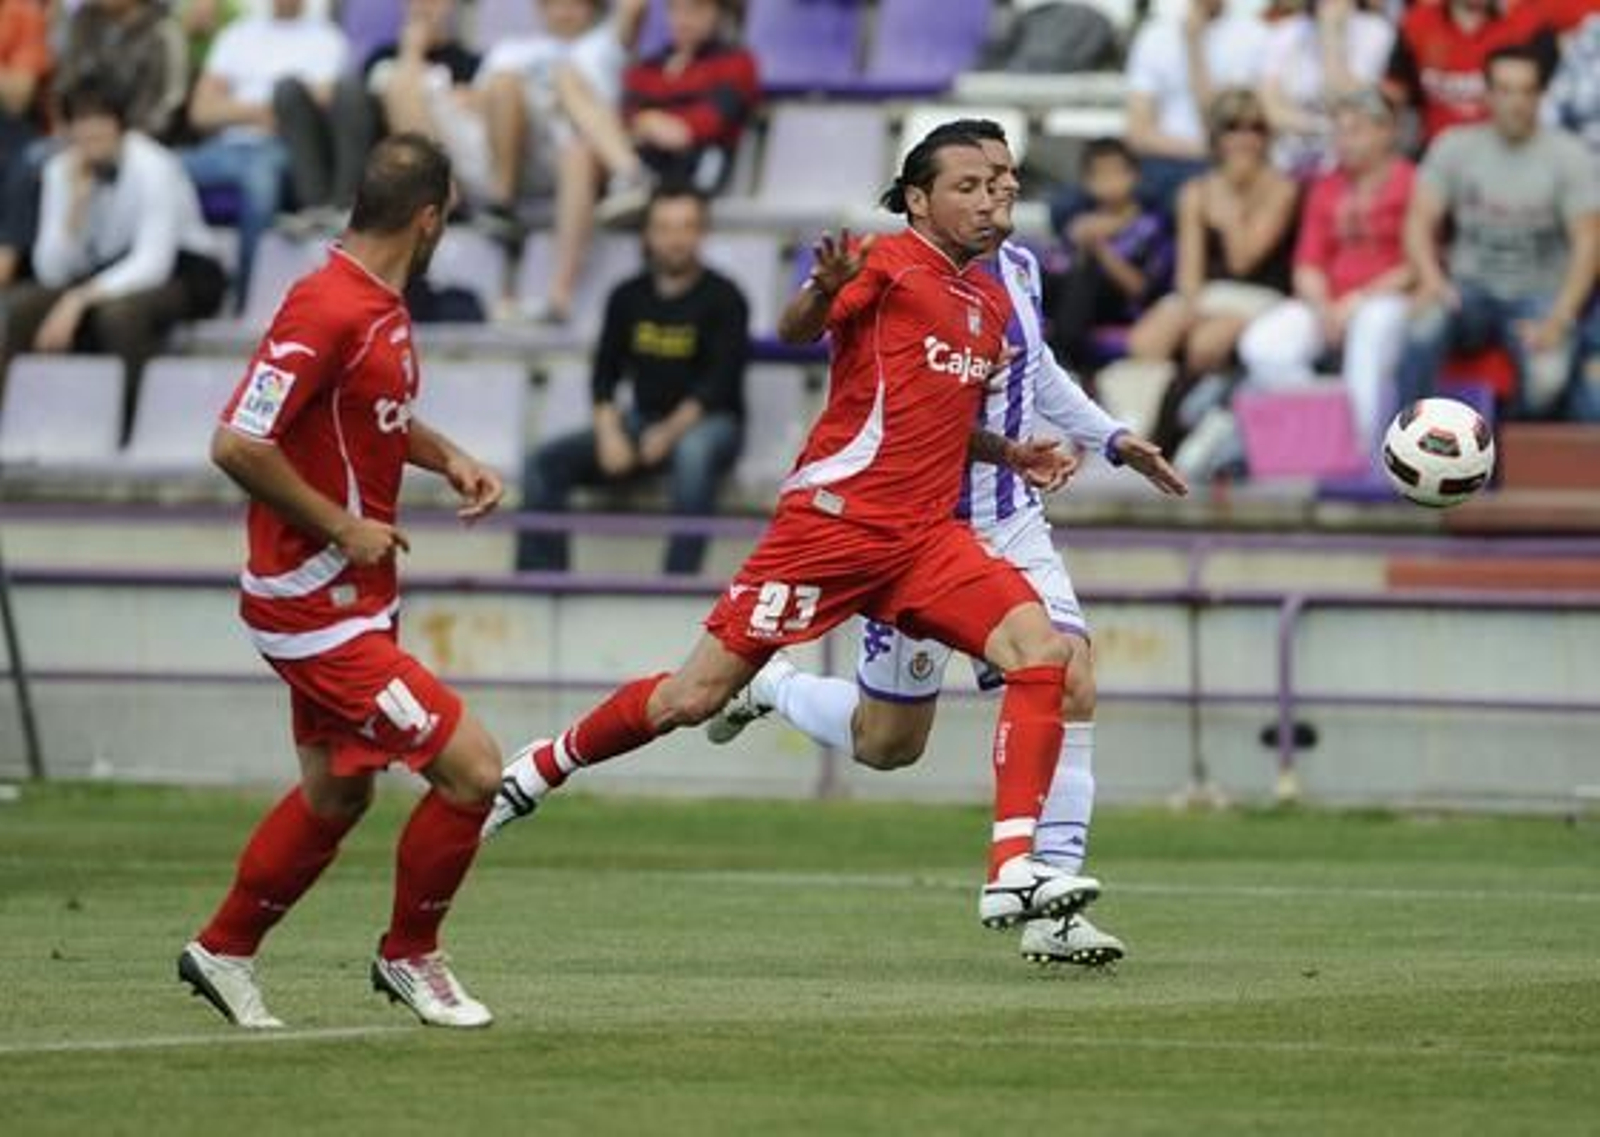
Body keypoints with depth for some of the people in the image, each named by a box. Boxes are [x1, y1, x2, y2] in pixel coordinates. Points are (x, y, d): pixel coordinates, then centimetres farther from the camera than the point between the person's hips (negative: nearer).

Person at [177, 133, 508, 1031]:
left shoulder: (384, 306, 7)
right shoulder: (328, 310, -23)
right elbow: (238, 445, -26)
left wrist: (450, 458, 8)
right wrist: (344, 527, -19)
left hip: (351, 598, 10)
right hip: (319, 608, -10)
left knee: (338, 794, 22)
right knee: (472, 768, -10)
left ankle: (223, 952, 37)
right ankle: (410, 956, 10)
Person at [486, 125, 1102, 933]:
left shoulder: (991, 303, 16)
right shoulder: (887, 264, -6)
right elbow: (794, 331, -22)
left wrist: (1012, 456, 14)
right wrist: (824, 291, -43)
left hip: (926, 534, 7)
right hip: (834, 521, -7)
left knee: (1043, 651, -16)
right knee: (694, 698, -3)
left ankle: (1012, 874, -20)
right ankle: (540, 769, 22)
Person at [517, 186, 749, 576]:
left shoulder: (722, 299, -6)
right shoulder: (628, 298, 8)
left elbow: (719, 382, -13)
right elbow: (605, 373, 7)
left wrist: (671, 431, -27)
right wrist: (609, 432, -12)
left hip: (709, 422, -5)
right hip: (643, 420, 5)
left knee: (693, 452, -41)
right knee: (547, 462, -13)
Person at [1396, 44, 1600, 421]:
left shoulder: (1569, 156, -2)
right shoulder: (1454, 147, 4)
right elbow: (1420, 222, -1)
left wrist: (1558, 321, -21)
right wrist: (1431, 277, -23)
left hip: (1540, 295, -1)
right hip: (1472, 290, 1)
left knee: (1548, 377, -32)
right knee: (1429, 320, -35)